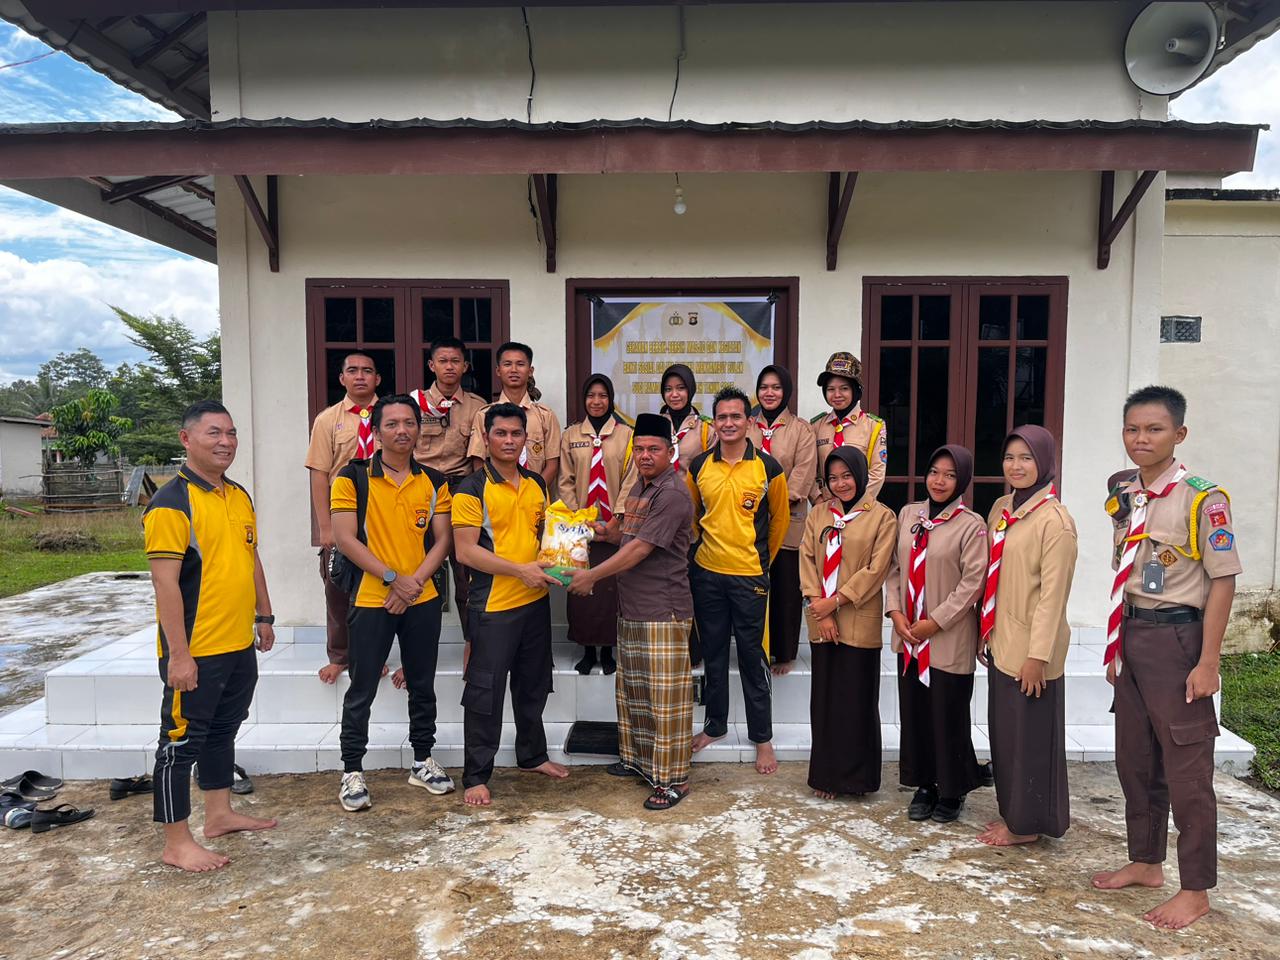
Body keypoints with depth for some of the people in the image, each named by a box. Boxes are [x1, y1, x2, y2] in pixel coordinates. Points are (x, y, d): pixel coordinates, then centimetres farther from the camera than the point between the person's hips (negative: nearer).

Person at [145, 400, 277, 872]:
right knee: (181, 741, 3)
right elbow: (165, 582, -20)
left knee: (222, 731, 20)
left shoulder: (240, 496, 10)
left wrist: (264, 615, 18)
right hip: (195, 652, -8)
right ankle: (177, 843, 14)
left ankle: (220, 814, 34)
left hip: (239, 646, 8)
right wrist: (178, 654, -21)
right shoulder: (172, 502, -16)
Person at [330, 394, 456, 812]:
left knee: (422, 686, 14)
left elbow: (443, 539, 2)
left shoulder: (434, 482, 4)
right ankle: (352, 771, 19)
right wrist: (392, 579, -15)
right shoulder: (353, 477, -6)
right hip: (371, 600, -3)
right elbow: (345, 539, -11)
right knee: (361, 691, 6)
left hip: (423, 601, 3)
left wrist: (414, 582, -12)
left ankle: (423, 761, 29)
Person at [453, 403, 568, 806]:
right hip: (493, 606, -6)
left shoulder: (537, 484, 8)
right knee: (485, 692, 2)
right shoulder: (472, 489, -11)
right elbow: (466, 551, -16)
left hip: (535, 600, 6)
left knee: (533, 685, 19)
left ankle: (532, 755, 37)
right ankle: (476, 776, 15)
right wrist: (520, 570, -21)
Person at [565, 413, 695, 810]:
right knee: (631, 689, 19)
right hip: (631, 609, 9)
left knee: (666, 698, -2)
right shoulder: (640, 486, 13)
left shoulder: (672, 494, -18)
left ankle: (673, 779, 9)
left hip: (663, 613, -9)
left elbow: (639, 548, -21)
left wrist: (591, 576, -15)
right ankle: (638, 757, 35)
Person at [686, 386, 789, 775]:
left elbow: (780, 518, 6)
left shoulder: (767, 467, -6)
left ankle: (762, 737, 18)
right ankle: (715, 725, 31)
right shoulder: (699, 465, 1)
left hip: (749, 575, -3)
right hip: (706, 572, 3)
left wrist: (763, 558, 10)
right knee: (713, 653, 15)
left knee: (752, 656, 4)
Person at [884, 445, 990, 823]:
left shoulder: (971, 525, -9)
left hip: (949, 639, -5)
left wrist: (935, 622, -14)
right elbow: (894, 567, 9)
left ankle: (952, 791, 25)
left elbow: (973, 582, -13)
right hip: (908, 635, 5)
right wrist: (895, 612, -3)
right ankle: (924, 785, 28)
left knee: (948, 715, 6)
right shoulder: (908, 515, 6)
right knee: (914, 711, 12)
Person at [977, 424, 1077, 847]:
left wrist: (1037, 654, -18)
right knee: (1004, 730, 16)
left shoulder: (1055, 520, -16)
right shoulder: (1001, 509, 8)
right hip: (1001, 642, 8)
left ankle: (1027, 823, 21)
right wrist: (986, 632, 15)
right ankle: (1012, 812, 32)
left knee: (1030, 734, 6)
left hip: (1031, 646, -8)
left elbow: (1053, 593, -18)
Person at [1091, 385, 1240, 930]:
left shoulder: (1202, 498, -13)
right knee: (1134, 758, 16)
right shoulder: (1125, 499, 7)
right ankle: (1145, 862, 34)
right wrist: (1117, 645, 13)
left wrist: (1207, 662, -14)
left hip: (1175, 638, -7)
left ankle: (1195, 889, 19)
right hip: (1130, 636, 7)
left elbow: (1222, 580, -12)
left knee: (1186, 766, 3)